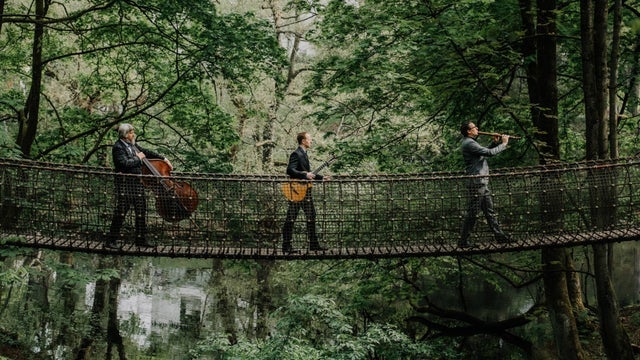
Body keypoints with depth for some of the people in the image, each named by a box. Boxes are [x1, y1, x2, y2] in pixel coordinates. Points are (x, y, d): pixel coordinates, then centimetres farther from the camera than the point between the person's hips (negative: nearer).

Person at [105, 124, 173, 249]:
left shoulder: (132, 145, 14)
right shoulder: (118, 147, -9)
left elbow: (148, 153, 23)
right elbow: (125, 163, -21)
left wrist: (164, 159, 21)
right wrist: (138, 158, -8)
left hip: (137, 182, 8)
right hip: (125, 183, -8)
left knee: (141, 212, 10)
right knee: (120, 212, -7)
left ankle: (140, 239, 20)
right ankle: (111, 240, 1)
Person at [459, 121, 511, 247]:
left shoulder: (471, 143, 19)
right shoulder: (469, 143, -15)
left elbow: (485, 153, 25)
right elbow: (489, 153, -20)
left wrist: (495, 143, 11)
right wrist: (503, 143, -6)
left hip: (482, 183, 10)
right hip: (476, 184, -10)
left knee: (490, 211, 14)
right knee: (472, 213, -6)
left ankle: (499, 235, 21)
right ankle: (463, 241, 0)